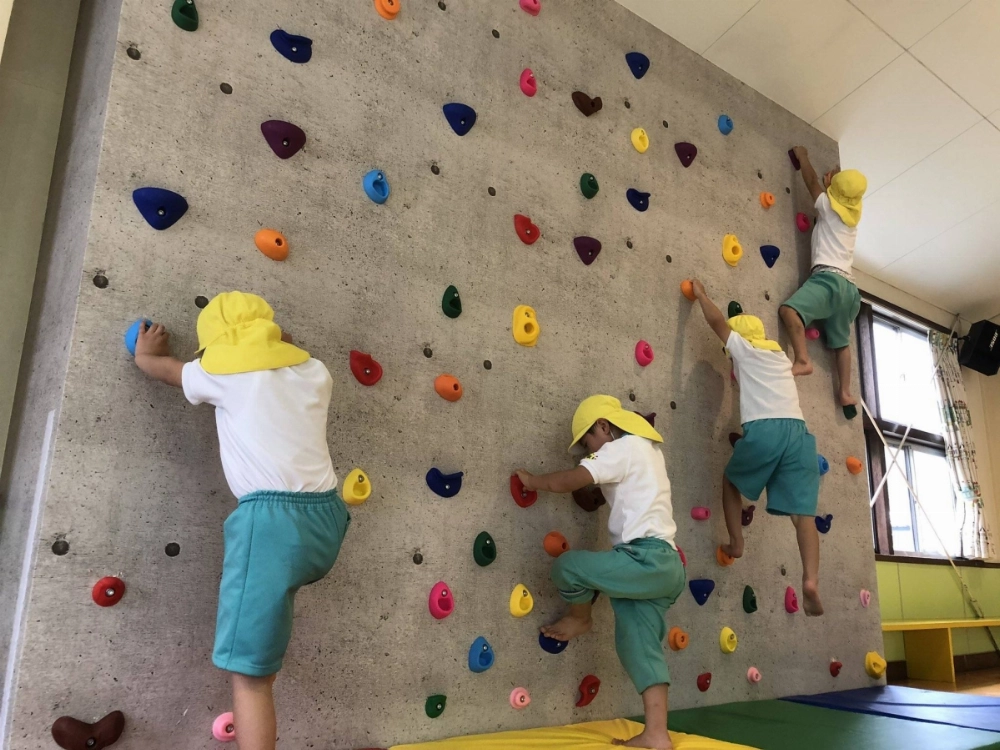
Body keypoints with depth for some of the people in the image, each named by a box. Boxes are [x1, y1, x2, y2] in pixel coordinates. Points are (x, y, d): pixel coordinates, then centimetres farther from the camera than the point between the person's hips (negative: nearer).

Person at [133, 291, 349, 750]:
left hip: (274, 518, -6)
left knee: (249, 671, -1)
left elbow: (155, 366, 27)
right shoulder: (314, 371, 15)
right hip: (326, 518, 6)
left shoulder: (221, 371, 7)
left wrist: (145, 352, 47)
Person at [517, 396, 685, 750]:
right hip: (663, 564, 10)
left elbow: (566, 482, -14)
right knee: (641, 647, 10)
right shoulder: (646, 449, 22)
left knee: (567, 565, -9)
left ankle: (580, 618, 18)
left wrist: (530, 480, 0)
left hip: (646, 560, -10)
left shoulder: (622, 448, -8)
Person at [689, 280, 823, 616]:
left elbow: (717, 319, 16)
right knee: (803, 513, -1)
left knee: (731, 480, 23)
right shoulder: (780, 357, 31)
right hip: (797, 431, 5)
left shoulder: (744, 348, 15)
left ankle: (736, 543, 17)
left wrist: (700, 293, 30)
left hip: (764, 430, -4)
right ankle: (811, 581, -16)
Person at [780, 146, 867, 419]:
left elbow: (812, 181, 19)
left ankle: (803, 360, -41)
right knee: (841, 342, 13)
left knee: (789, 309, -27)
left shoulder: (830, 208, 5)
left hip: (829, 278, -8)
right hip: (849, 287, 9)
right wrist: (832, 181, 46)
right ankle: (845, 393, 11)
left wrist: (802, 157, 32)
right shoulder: (852, 216, 23)